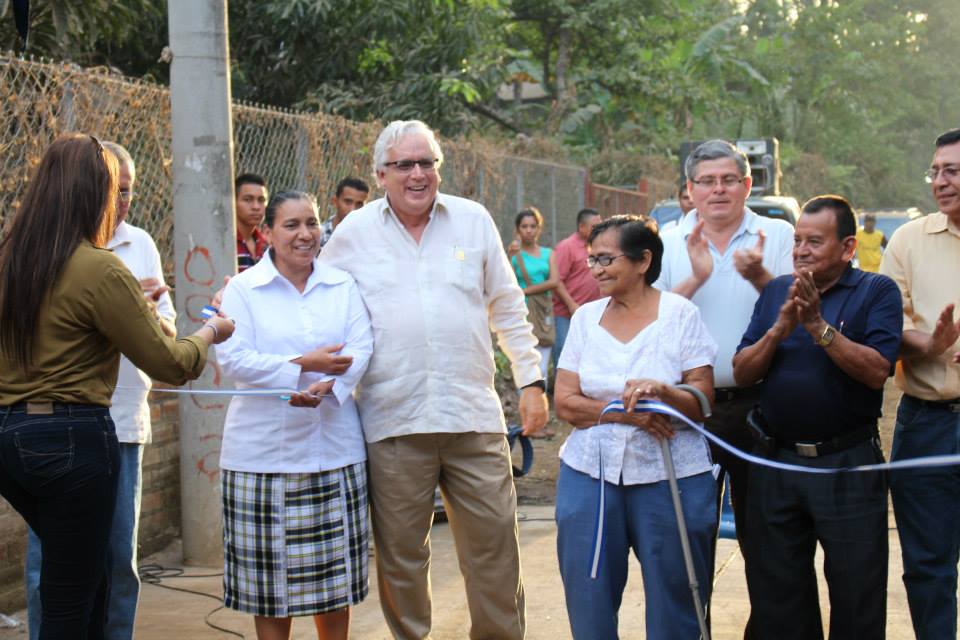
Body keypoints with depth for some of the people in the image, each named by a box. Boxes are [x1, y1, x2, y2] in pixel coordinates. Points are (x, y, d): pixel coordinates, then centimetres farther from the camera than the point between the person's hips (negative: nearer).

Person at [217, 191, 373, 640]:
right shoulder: (242, 289, 1)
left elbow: (361, 349, -1)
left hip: (335, 447, 3)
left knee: (335, 571, 9)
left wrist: (328, 385, -20)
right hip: (264, 449, -2)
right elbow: (233, 358, -11)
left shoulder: (343, 286, 10)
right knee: (270, 574, 4)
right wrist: (303, 365, -19)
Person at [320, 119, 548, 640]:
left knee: (494, 541, 4)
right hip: (392, 419, -1)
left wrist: (531, 381, 9)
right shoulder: (354, 232, 5)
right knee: (399, 551, 8)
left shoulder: (474, 220, 8)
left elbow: (508, 308, 12)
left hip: (474, 415, 1)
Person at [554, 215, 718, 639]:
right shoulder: (585, 317, 8)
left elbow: (703, 402, -5)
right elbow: (565, 401, 2)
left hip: (670, 477, -3)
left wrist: (661, 390, -25)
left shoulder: (680, 314, -1)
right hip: (590, 474, 3)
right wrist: (625, 413, -13)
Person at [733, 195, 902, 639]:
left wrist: (817, 324, -23)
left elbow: (876, 371, -18)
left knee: (856, 596, 8)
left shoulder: (876, 292, -4)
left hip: (848, 464, -4)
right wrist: (780, 329, -14)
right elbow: (742, 373, 2)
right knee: (776, 592, 14)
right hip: (776, 460, 4)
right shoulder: (776, 292, 8)